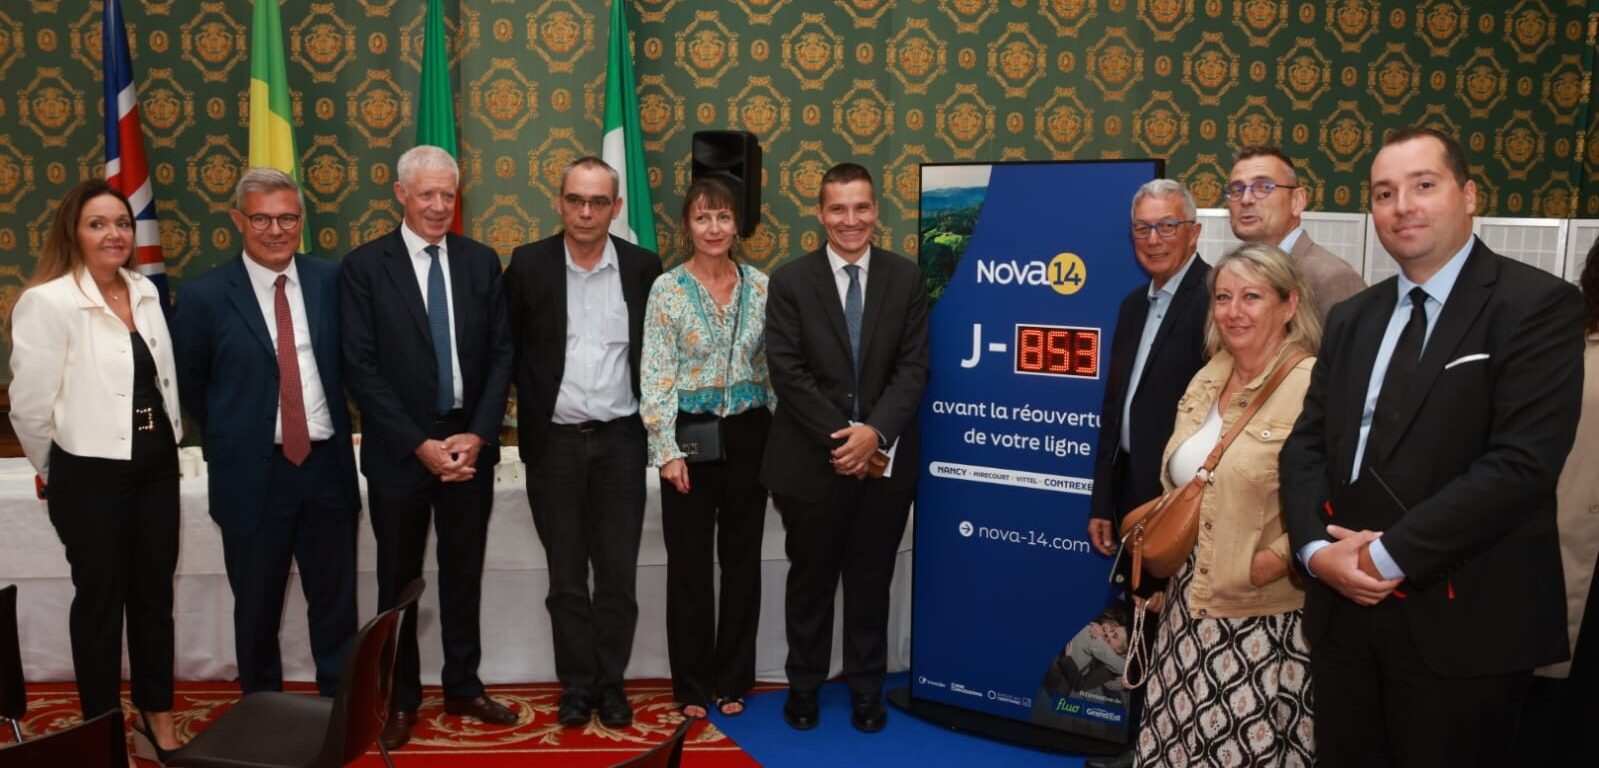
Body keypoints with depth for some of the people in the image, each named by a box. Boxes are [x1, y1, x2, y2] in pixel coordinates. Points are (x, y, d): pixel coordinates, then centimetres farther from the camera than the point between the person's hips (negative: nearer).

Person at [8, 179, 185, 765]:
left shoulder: (145, 292, 6)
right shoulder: (46, 302, -13)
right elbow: (30, 406, -11)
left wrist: (167, 442, 12)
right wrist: (61, 472, 0)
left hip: (155, 463, 6)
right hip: (92, 473, -5)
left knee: (155, 595, 14)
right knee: (100, 599, 8)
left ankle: (157, 717, 28)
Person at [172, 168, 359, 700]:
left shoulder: (330, 280, 1)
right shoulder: (205, 294, -5)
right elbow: (188, 383, 7)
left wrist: (332, 427, 7)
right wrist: (231, 437, 7)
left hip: (326, 465, 2)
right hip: (252, 472, -2)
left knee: (336, 600, 11)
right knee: (258, 607, 12)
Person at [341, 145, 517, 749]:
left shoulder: (481, 261, 4)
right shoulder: (364, 266, -5)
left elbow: (501, 353, 3)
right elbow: (361, 368, -9)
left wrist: (478, 435, -8)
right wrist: (420, 445, -14)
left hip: (469, 443, 3)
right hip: (399, 450, -2)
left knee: (464, 576, 13)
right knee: (399, 582, 10)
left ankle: (464, 688, 27)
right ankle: (401, 699, 24)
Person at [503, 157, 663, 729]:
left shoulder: (642, 267, 1)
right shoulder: (528, 264, -2)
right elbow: (511, 352, 3)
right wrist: (532, 421, -1)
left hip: (620, 440, 0)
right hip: (553, 442, 0)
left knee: (618, 574, 7)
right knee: (566, 576, 9)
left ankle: (611, 682, 21)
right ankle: (576, 685, 21)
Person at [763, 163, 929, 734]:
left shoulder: (906, 278, 2)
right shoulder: (790, 281, -3)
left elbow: (913, 368, -3)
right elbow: (787, 372, -9)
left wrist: (874, 432, -17)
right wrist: (842, 436, -15)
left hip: (885, 458, 1)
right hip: (812, 458, -1)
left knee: (871, 580, 13)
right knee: (811, 580, 12)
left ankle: (867, 688, 28)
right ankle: (804, 685, 29)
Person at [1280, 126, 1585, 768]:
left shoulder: (1536, 304, -7)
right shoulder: (1352, 318, 13)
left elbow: (1522, 462, -18)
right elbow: (1306, 444, 9)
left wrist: (1389, 554, -17)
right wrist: (1316, 547, -8)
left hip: (1463, 620, -5)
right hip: (1343, 608, 6)